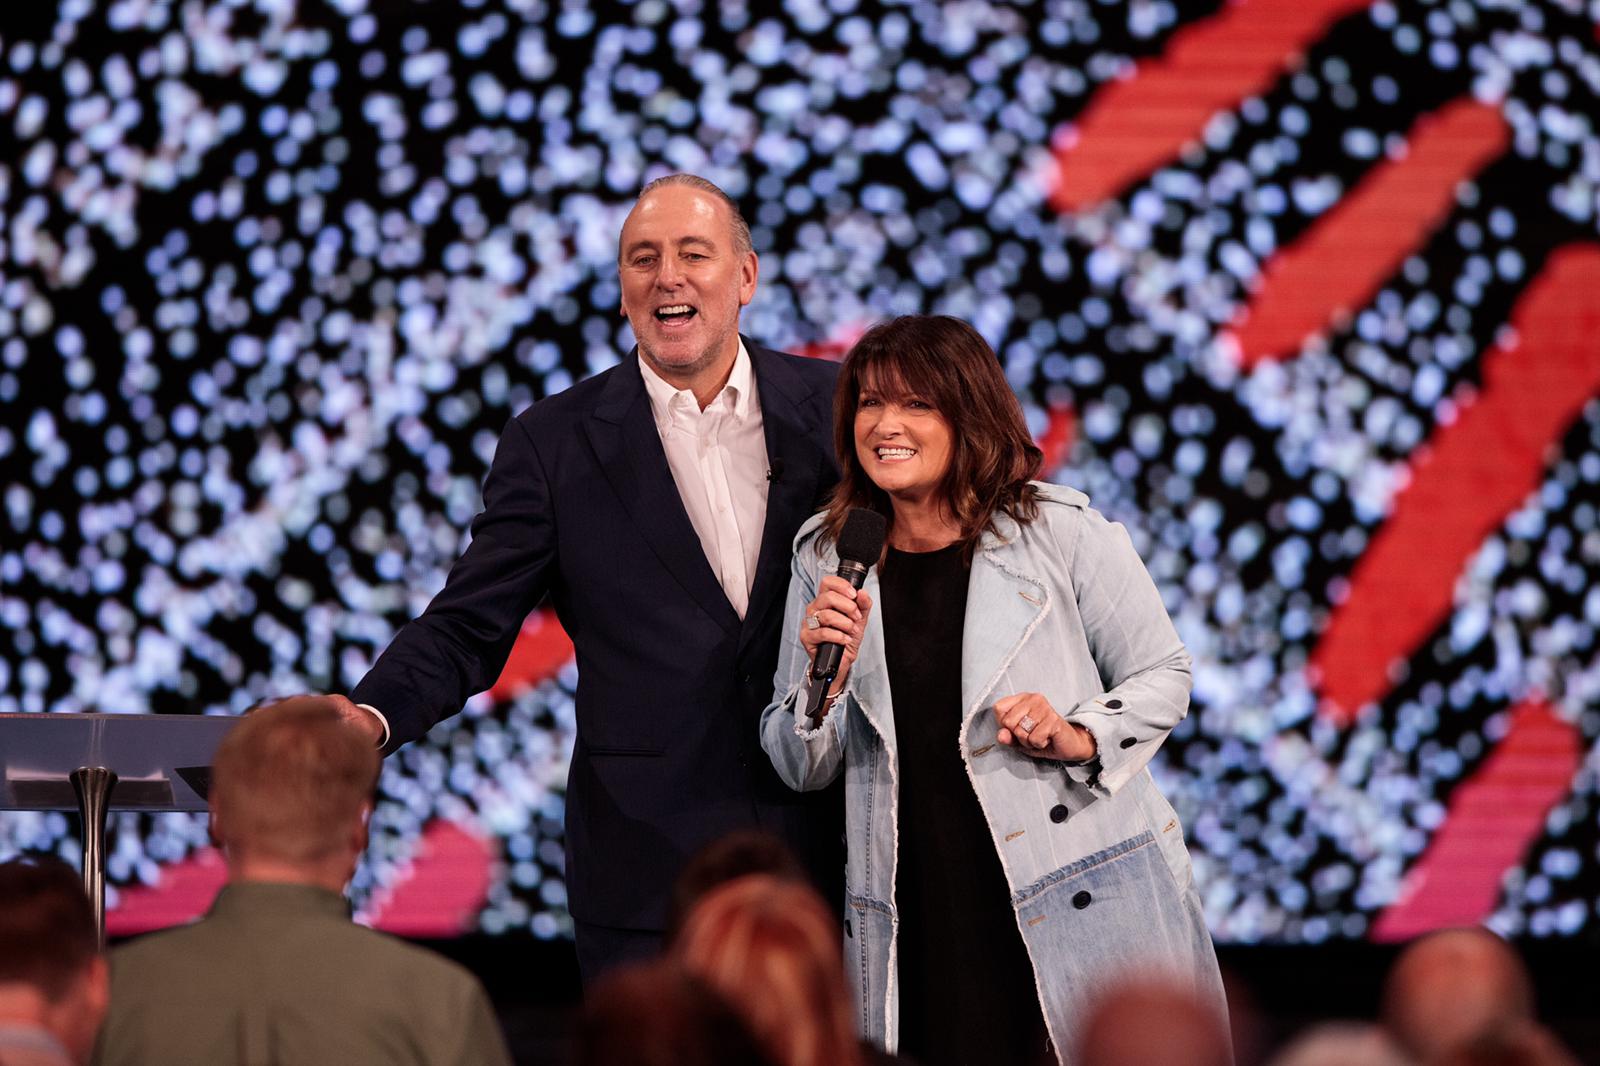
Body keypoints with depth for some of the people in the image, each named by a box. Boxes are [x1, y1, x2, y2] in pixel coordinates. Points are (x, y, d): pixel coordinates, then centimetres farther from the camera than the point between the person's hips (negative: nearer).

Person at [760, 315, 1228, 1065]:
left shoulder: (1060, 531, -2)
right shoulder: (828, 559, 8)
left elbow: (1163, 675, 6)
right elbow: (802, 769, 11)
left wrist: (1081, 737, -13)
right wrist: (824, 675, -9)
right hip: (916, 922, 2)